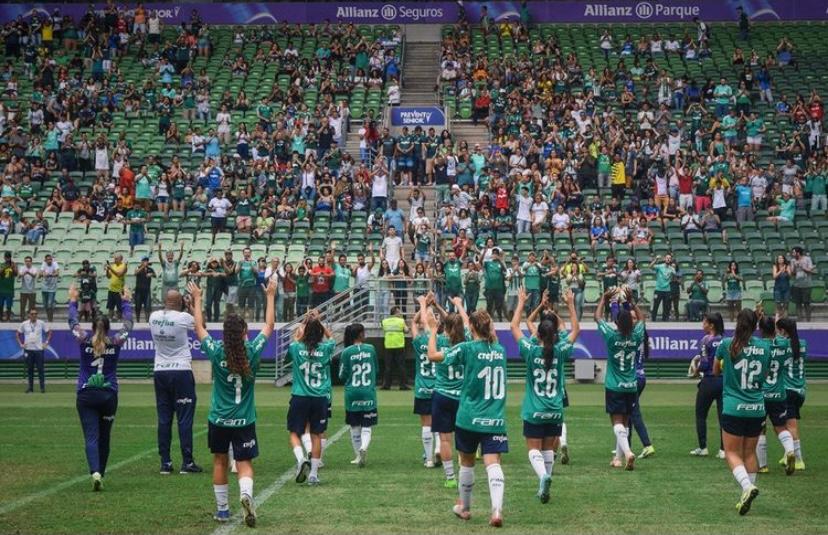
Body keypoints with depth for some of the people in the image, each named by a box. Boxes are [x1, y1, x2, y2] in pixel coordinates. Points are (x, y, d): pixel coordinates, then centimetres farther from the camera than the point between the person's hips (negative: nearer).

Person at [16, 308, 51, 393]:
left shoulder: (41, 323, 0)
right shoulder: (24, 324, 3)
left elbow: (49, 332, 8)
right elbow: (18, 334, 14)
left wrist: (46, 343, 0)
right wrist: (20, 344, 4)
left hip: (39, 349, -2)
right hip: (28, 349, 2)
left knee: (40, 369, -4)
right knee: (29, 369, 6)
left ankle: (42, 387, -1)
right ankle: (30, 387, 12)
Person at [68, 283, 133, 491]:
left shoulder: (85, 341, -3)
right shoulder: (116, 342, -1)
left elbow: (73, 322, 13)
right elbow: (127, 324, 15)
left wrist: (73, 301, 27)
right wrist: (126, 302, 29)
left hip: (86, 395, -1)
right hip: (109, 396, 1)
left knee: (91, 437, -7)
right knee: (104, 437, 15)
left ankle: (95, 472, -28)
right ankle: (100, 474, 21)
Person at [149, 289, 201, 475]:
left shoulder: (154, 317, 0)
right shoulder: (183, 318, -13)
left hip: (159, 372, 4)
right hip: (181, 371, -4)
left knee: (164, 419, 7)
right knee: (185, 418, 0)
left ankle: (165, 463, 7)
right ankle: (187, 463, -1)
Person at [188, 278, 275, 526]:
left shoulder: (216, 352, -10)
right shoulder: (253, 352, -10)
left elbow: (199, 327, 5)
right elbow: (269, 325, 5)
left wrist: (197, 299, 16)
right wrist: (270, 296, 16)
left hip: (218, 420, 1)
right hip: (244, 421, -1)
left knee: (220, 462, 16)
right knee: (244, 464, 1)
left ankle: (222, 510, 23)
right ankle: (246, 493, -30)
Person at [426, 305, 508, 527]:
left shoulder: (467, 348, -9)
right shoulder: (500, 350, 7)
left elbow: (433, 355, -1)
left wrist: (433, 330, 11)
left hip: (469, 417, -2)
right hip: (495, 420, 2)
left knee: (467, 462, 16)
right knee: (493, 464, -7)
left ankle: (464, 508, 32)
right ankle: (497, 510, -26)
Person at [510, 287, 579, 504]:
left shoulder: (531, 351, -11)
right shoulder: (560, 352, -6)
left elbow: (514, 326, 0)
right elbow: (576, 330, 9)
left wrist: (521, 302, 8)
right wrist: (571, 304, 13)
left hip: (533, 412, -2)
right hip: (555, 412, 2)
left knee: (534, 449, 0)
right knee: (549, 449, 16)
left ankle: (543, 476, -29)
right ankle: (544, 489, 18)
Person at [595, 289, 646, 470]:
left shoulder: (612, 336, -13)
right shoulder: (636, 336, -6)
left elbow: (597, 317, 1)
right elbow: (641, 318, 16)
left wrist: (604, 299, 11)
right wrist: (631, 301, 21)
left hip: (614, 387, -3)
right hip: (631, 387, 3)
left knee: (617, 422, -5)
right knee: (625, 422, 16)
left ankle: (627, 452, -27)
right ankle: (618, 457, 20)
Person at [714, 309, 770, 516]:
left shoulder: (727, 344, -6)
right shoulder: (765, 347, 2)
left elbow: (716, 371, 10)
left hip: (734, 407, -4)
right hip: (757, 408, 4)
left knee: (732, 453, 1)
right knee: (750, 452, 15)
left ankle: (747, 486, -23)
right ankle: (746, 497, 16)